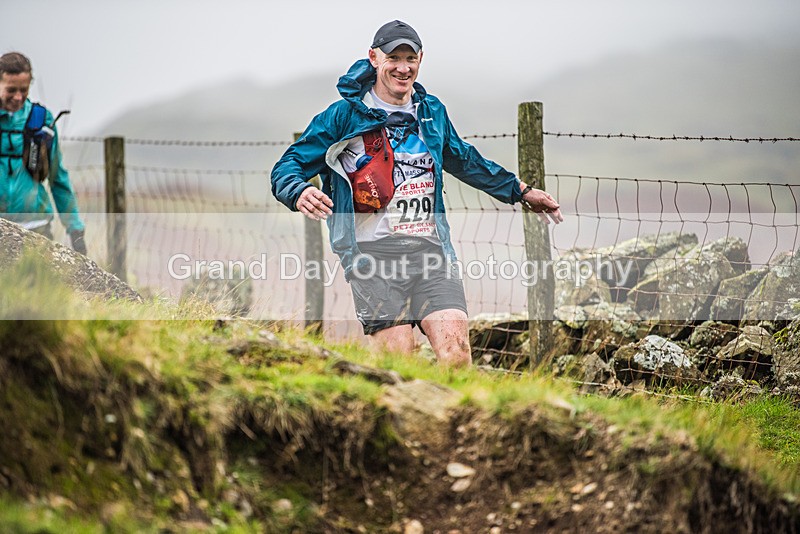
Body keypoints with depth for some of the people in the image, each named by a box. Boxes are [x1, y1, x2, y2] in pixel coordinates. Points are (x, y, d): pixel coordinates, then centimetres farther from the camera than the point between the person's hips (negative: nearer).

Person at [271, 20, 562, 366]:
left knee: (455, 347, -16)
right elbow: (286, 167, 3)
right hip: (373, 253, -4)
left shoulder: (432, 111, 19)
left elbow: (464, 161, 37)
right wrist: (300, 194, -20)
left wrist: (521, 191, 40)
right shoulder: (344, 115, 4)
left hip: (429, 248, 4)